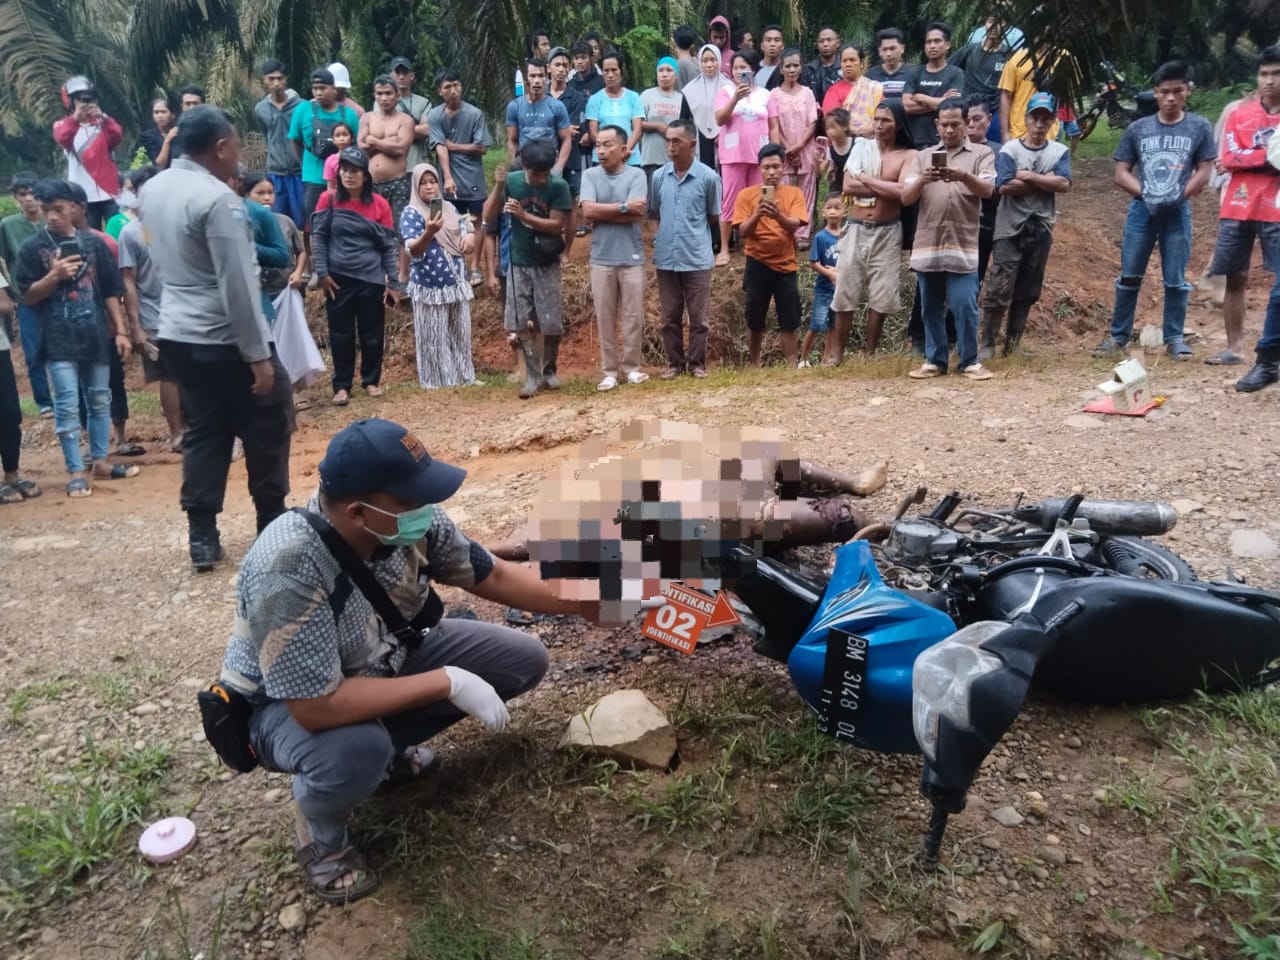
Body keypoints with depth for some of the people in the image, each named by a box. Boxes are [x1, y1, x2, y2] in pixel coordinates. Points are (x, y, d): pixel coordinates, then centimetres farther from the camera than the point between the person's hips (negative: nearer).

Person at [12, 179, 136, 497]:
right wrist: (54, 276, -16)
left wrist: (120, 330, 3)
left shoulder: (93, 242, 6)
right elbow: (27, 296, 0)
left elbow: (111, 290, 8)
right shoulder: (32, 248, 1)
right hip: (58, 340, -3)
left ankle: (99, 461, 21)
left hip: (96, 335, 3)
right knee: (67, 406, -4)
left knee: (100, 400, 9)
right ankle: (76, 471, 1)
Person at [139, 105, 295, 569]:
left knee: (202, 432, 13)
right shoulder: (217, 199, -19)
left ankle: (202, 537, 14)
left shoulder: (151, 190, 9)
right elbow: (237, 284, -21)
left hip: (176, 334, 8)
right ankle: (274, 527, 17)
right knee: (266, 431, 7)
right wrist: (258, 354, -19)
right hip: (224, 340, -8)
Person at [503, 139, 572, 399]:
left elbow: (556, 225, -17)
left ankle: (549, 371, 22)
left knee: (551, 323, 1)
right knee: (521, 323, 1)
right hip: (518, 263, 2)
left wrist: (523, 215, -23)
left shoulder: (558, 186, -10)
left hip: (547, 264, -1)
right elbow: (490, 216, 0)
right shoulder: (511, 180, -5)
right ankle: (533, 376, 10)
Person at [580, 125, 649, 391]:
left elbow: (636, 215, -16)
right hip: (601, 258, 1)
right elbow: (587, 211, -11)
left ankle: (631, 366, 17)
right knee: (605, 317, 6)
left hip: (632, 257, -1)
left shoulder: (636, 175, -2)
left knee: (633, 316, 4)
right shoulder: (590, 175, 3)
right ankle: (609, 370, 14)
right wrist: (623, 207, -13)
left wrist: (601, 213, -10)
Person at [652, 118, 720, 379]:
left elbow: (714, 218, 5)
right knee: (670, 317, 10)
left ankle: (697, 363, 18)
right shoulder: (659, 176, 3)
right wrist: (664, 237, 9)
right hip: (666, 258, 3)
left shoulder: (708, 177, -6)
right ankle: (674, 362, 21)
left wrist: (694, 237, 10)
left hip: (697, 259, -3)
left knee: (698, 317, 5)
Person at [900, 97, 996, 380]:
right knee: (931, 308, 8)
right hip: (927, 245, 3)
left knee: (965, 307, -4)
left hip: (963, 246, -3)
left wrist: (964, 176, -29)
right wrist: (922, 180, -17)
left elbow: (987, 190, -10)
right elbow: (906, 198, 4)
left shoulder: (981, 153, 6)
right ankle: (935, 360, 17)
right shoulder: (923, 156, 13)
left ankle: (970, 361, 7)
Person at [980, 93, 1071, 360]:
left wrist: (1028, 177, -11)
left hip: (1041, 231, 4)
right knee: (999, 290, -8)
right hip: (1010, 230, -3)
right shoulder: (1009, 150, -1)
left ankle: (1013, 343, 16)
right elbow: (1004, 187, -14)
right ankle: (987, 344, -3)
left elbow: (1064, 184, -8)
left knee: (1028, 292, 8)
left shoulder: (1060, 151, 7)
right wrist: (1045, 181, -8)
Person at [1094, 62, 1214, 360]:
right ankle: (1118, 335, 13)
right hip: (1141, 211, 1)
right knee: (1129, 276, 4)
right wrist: (1145, 193, -11)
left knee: (1176, 280, 3)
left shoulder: (1199, 127, 2)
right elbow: (1121, 173, 3)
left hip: (1178, 213, -1)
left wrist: (1179, 196, -11)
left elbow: (1204, 171, 3)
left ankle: (1174, 338, 12)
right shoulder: (1137, 129, 3)